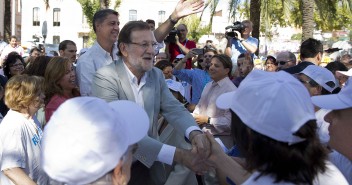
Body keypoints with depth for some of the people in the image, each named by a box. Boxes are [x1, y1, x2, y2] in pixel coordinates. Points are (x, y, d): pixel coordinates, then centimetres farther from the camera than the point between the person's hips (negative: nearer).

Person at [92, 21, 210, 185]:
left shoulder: (157, 75, 2)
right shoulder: (105, 78, -20)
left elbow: (174, 108, -7)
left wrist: (195, 133, -31)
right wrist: (177, 155, -36)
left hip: (148, 165, 6)